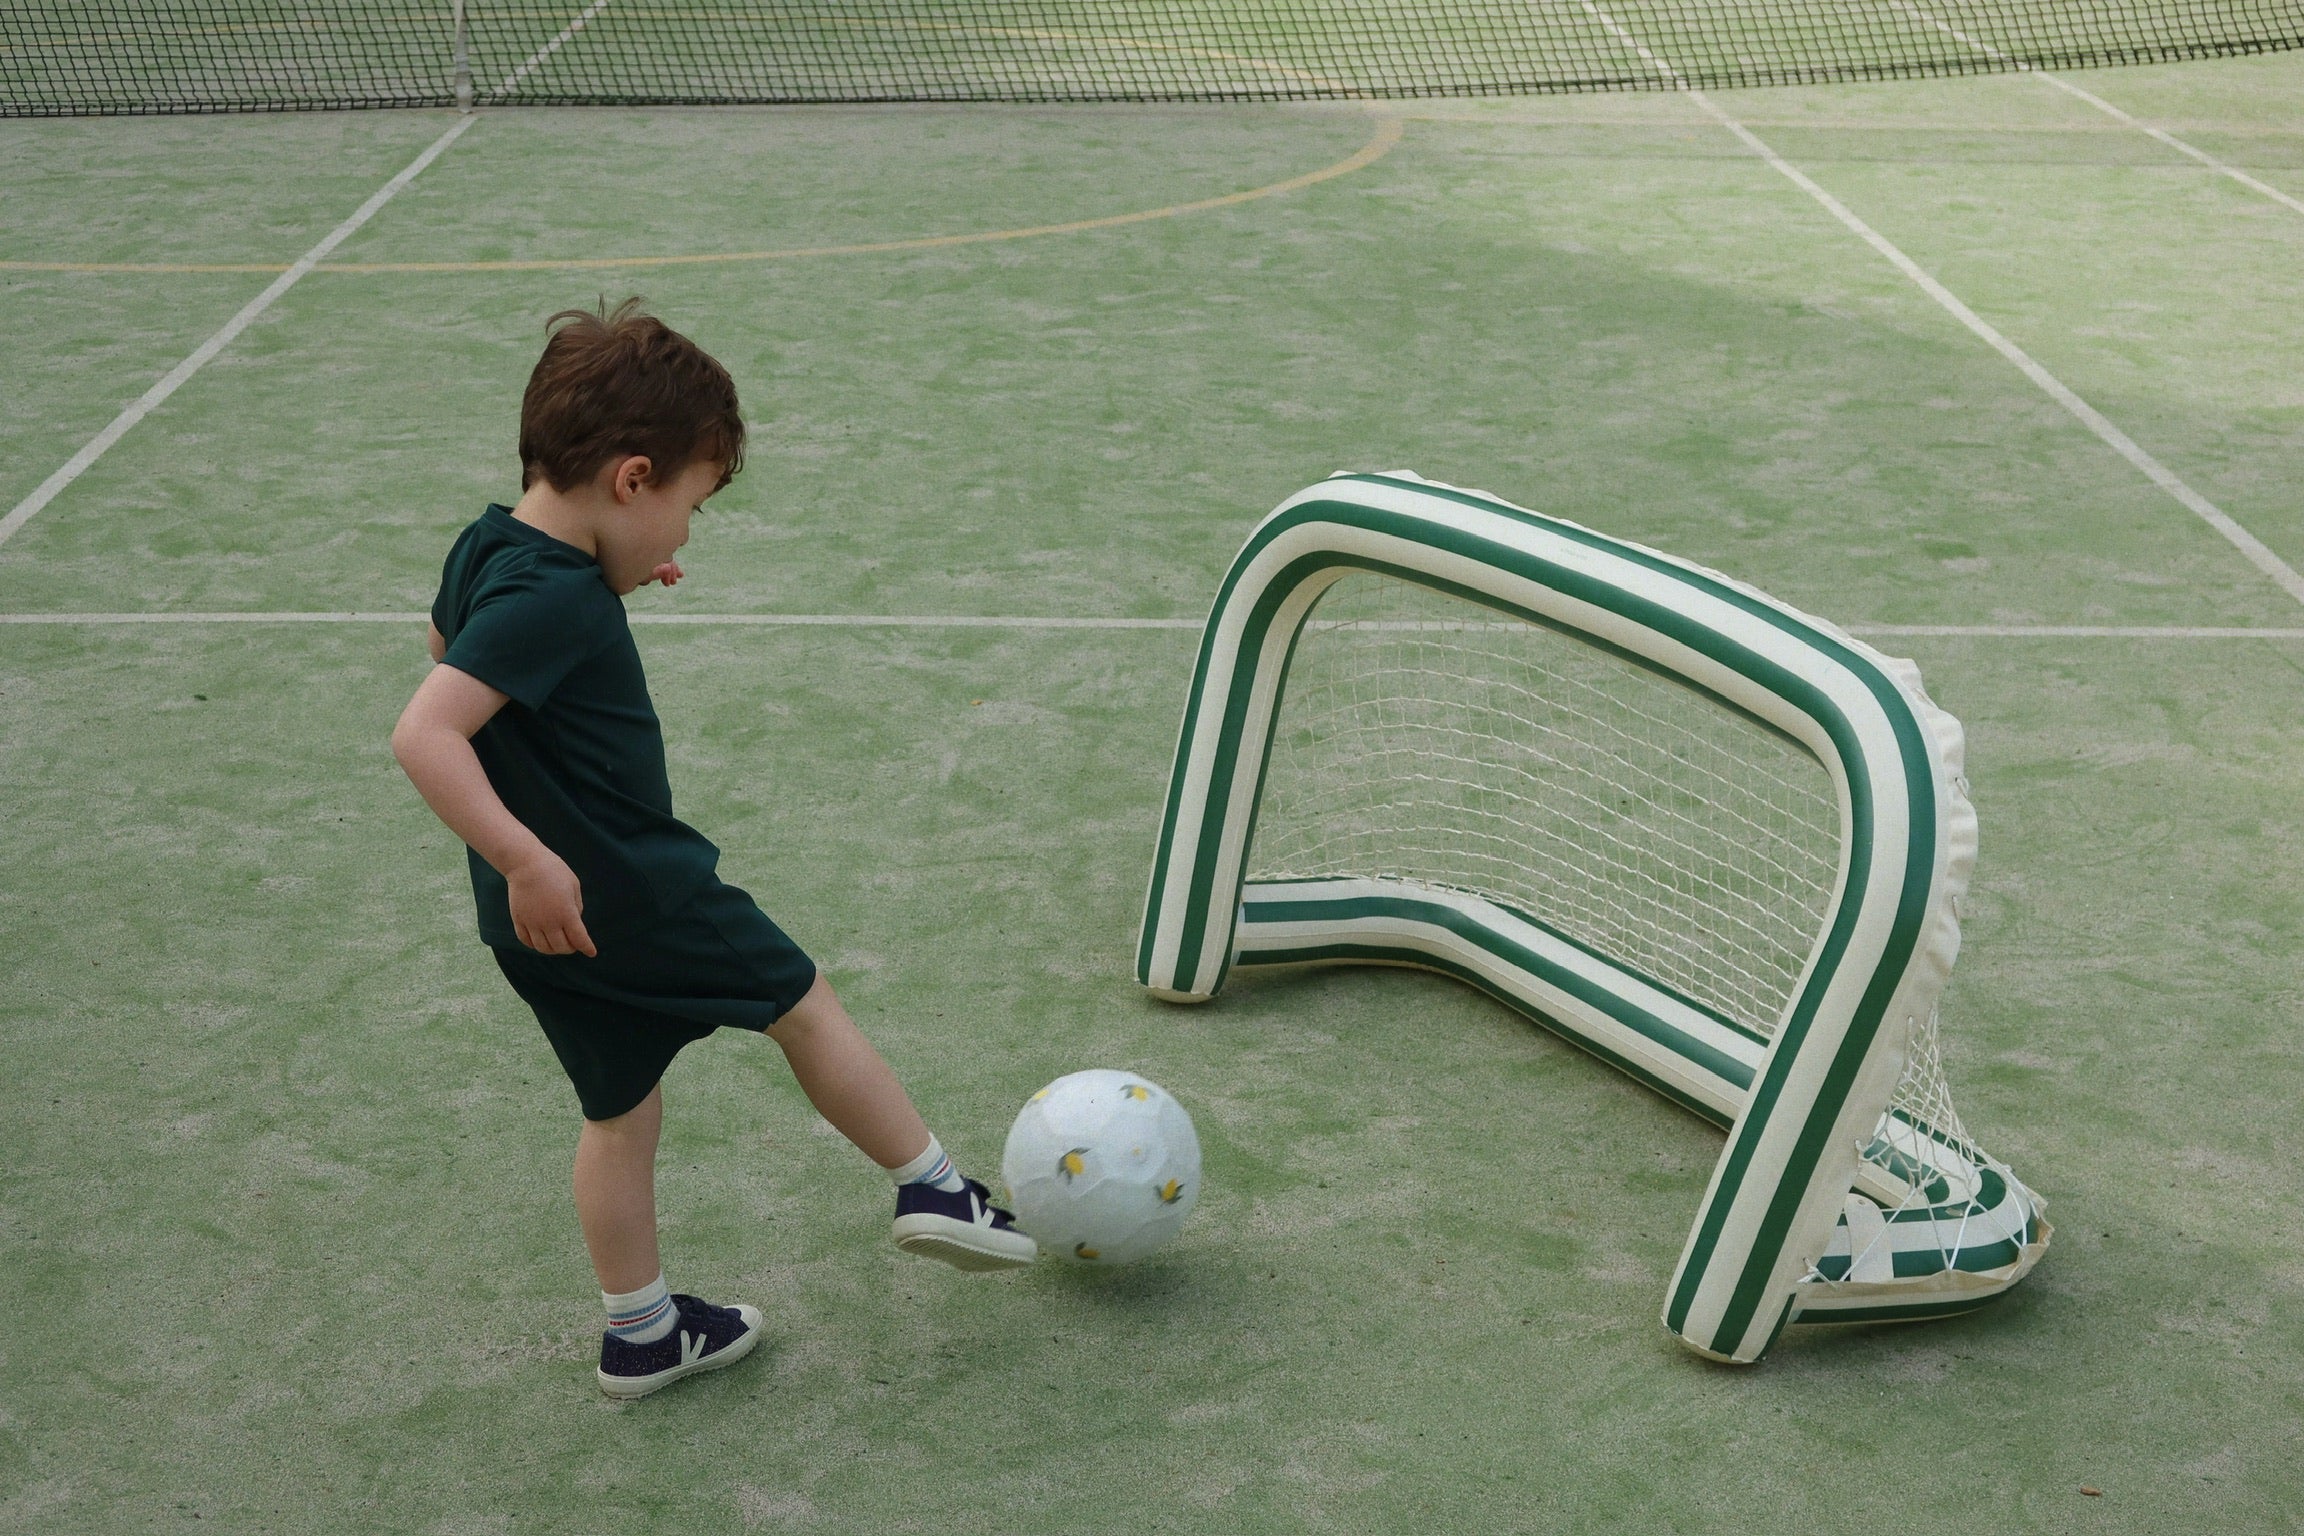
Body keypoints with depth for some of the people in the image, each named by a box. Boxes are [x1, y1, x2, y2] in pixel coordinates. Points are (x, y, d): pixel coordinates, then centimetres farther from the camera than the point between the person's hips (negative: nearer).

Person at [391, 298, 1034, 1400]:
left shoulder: (488, 547, 3)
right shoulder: (551, 599, -26)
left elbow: (447, 638, 26)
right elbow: (424, 735, -34)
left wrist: (611, 574, 21)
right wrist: (529, 862, -34)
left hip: (541, 929, 9)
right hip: (626, 894, -9)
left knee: (620, 1111, 20)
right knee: (802, 1005, 11)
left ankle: (640, 1334, 30)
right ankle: (930, 1190, 26)